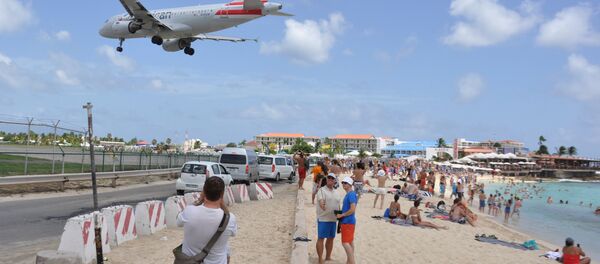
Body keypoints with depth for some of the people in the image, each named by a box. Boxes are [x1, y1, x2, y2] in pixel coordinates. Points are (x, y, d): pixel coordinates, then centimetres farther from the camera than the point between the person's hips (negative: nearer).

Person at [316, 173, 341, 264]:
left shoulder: (336, 192, 15)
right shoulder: (321, 190, -5)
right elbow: (320, 200, -21)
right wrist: (322, 205, -42)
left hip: (333, 219, 7)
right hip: (323, 219, -7)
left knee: (331, 238, 13)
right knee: (321, 238, -3)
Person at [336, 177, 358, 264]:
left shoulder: (351, 194, -17)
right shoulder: (348, 194, 13)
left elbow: (352, 209, -24)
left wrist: (341, 215, -16)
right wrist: (340, 214, 12)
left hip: (347, 221, -10)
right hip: (347, 221, 10)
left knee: (345, 242, -11)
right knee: (350, 242, 14)